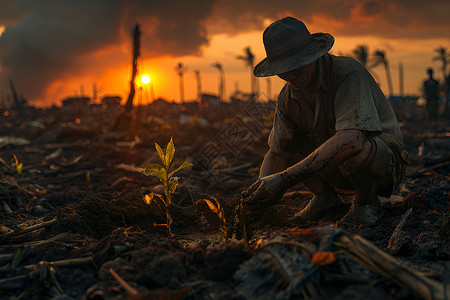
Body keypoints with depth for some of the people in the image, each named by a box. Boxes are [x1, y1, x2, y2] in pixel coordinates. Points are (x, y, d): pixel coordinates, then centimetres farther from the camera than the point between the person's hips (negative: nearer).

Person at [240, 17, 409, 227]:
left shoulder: (349, 74, -27)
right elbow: (276, 153, 0)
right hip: (335, 168, 6)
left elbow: (351, 140, -42)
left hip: (385, 162, -6)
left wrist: (285, 179, -45)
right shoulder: (288, 97, -5)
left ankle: (367, 201, -7)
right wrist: (260, 188, -22)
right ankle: (326, 196, 8)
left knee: (357, 150, -40)